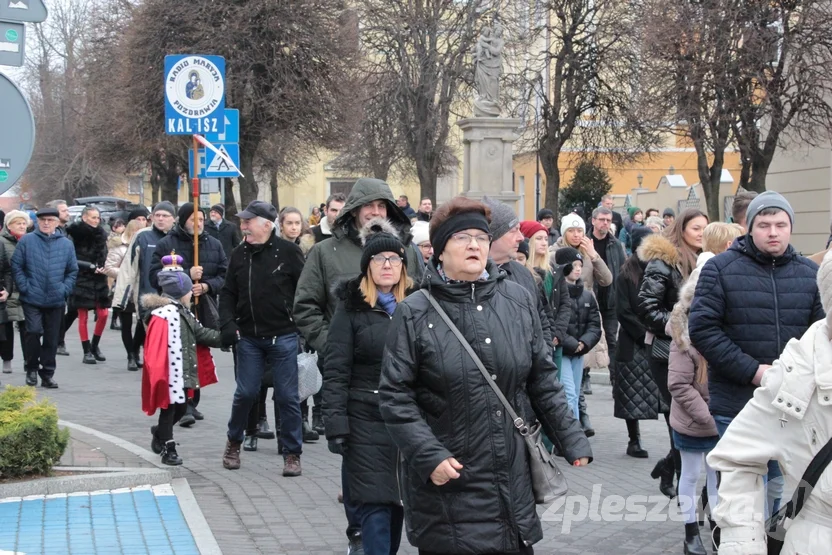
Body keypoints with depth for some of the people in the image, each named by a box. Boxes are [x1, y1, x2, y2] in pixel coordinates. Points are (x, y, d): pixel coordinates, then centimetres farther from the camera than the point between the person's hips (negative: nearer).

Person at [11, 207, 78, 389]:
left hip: (56, 300, 3)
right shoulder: (26, 241, -1)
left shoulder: (66, 244, 6)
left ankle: (47, 374, 16)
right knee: (34, 332, -13)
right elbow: (16, 266, -1)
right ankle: (32, 369, 7)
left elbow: (73, 271, 10)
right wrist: (24, 287, -9)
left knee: (52, 338, 6)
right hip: (32, 299, -2)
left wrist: (65, 290, -2)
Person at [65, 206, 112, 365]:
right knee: (83, 317, 0)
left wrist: (102, 268, -3)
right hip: (81, 280, -5)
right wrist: (91, 266, -16)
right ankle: (87, 351, 7)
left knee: (103, 314, 1)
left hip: (98, 280, 5)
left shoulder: (101, 234, 8)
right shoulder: (74, 234, -7)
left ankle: (94, 345, 20)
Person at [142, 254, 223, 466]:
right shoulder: (165, 314, -20)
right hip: (170, 373, -10)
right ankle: (168, 449, 12)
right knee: (170, 407, 1)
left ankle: (160, 433, 38)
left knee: (181, 407, 17)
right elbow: (159, 348, -25)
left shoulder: (183, 313, 13)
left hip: (182, 372, 10)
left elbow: (200, 333, 20)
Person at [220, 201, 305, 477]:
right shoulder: (239, 254, 6)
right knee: (245, 393, 7)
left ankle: (292, 453, 13)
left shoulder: (288, 252, -7)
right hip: (249, 338, 3)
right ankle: (233, 441, 30)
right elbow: (228, 294, 13)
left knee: (287, 397, 2)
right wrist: (227, 323, -1)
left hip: (283, 337, -3)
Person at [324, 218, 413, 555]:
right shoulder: (351, 308, -2)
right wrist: (336, 426, -12)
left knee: (397, 502, 9)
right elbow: (335, 373, -5)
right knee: (375, 506, -6)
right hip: (367, 422, -3)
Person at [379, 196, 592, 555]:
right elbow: (394, 396, -7)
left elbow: (542, 381, 11)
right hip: (446, 485, -3)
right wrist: (429, 456, -16)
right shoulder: (414, 314, -5)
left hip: (514, 480, 4)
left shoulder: (519, 302, 6)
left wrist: (574, 442, 7)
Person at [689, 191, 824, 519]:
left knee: (776, 484, 13)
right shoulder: (721, 269, -3)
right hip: (735, 403, -3)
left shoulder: (810, 274, 8)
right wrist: (752, 370, -14)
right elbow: (703, 329, -9)